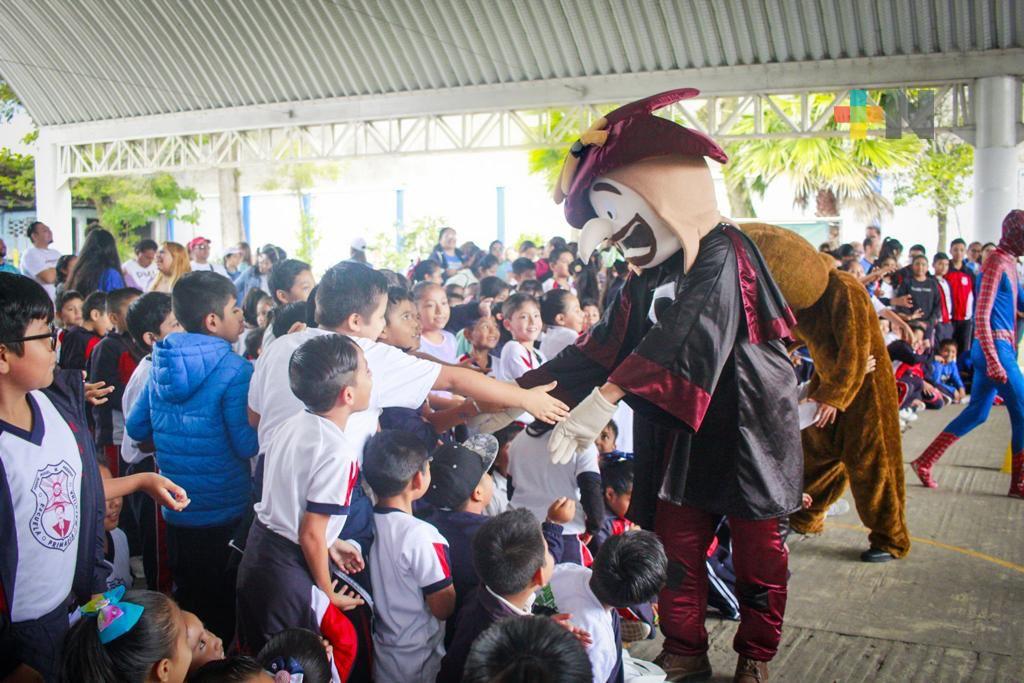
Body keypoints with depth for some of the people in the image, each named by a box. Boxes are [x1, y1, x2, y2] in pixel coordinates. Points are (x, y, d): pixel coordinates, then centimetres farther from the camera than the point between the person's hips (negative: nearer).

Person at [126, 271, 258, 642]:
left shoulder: (161, 364, 1)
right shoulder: (234, 370, -18)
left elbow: (135, 427, 9)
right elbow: (247, 445, -21)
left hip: (175, 510, 6)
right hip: (225, 512, -6)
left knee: (187, 600, 21)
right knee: (223, 610, 8)